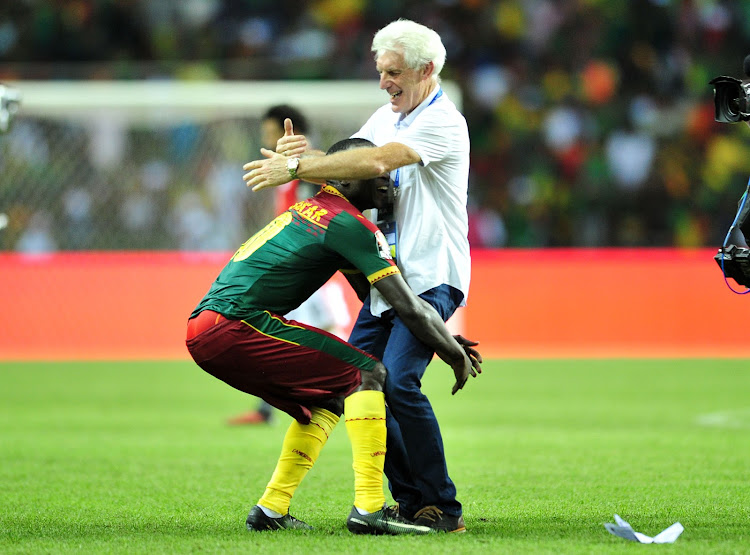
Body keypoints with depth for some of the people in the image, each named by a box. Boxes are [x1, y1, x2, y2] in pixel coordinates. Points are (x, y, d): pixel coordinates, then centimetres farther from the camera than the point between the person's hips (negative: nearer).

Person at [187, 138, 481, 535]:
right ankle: (369, 508, -16)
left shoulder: (312, 210, 25)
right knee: (368, 373, -7)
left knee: (327, 399, 21)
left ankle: (271, 510, 17)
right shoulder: (350, 224, -5)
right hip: (234, 324, -10)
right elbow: (409, 309, -6)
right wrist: (455, 355, 9)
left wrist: (444, 340, 31)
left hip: (201, 332, 10)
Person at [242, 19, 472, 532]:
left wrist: (294, 169, -23)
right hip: (388, 280, 9)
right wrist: (302, 155, -9)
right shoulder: (386, 118, 16)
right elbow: (349, 165, 13)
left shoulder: (443, 121, -13)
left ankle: (443, 508, -13)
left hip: (432, 278, -9)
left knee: (398, 382, -22)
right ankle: (411, 500, 9)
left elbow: (375, 163, -24)